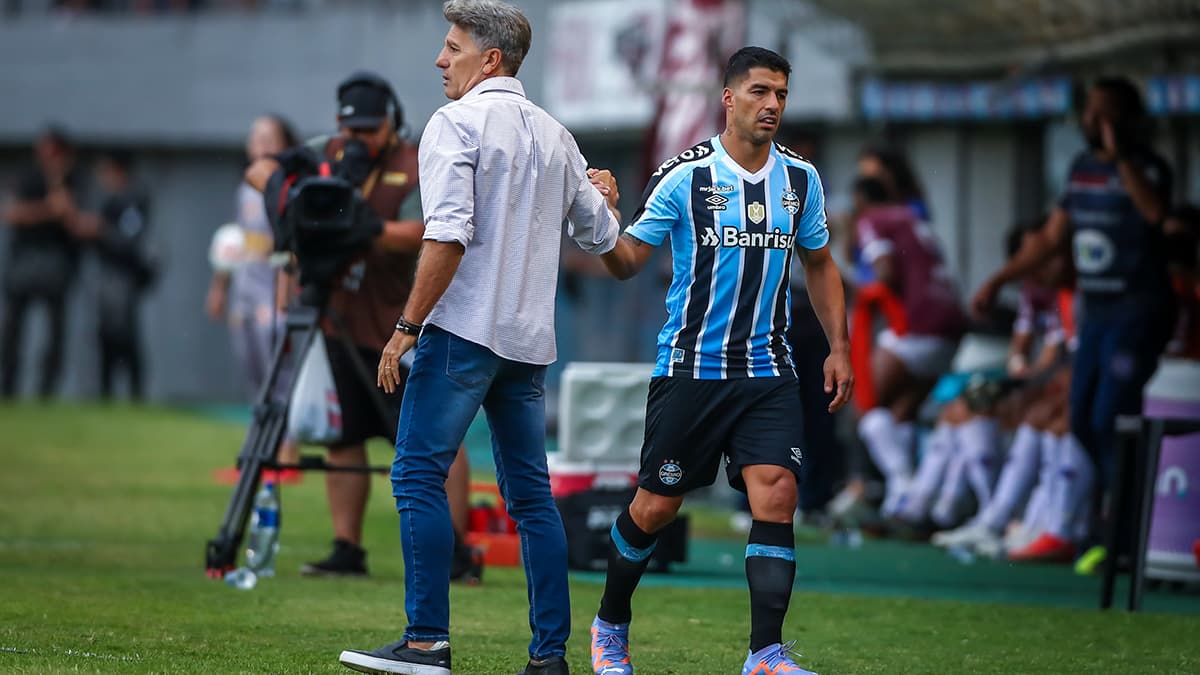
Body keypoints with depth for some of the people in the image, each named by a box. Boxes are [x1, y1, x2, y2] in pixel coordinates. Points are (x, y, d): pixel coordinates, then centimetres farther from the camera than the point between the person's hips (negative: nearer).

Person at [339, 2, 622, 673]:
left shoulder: (457, 122, -6)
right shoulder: (554, 134, 14)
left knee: (419, 475, -6)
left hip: (465, 330, -7)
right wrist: (606, 200, 43)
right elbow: (599, 235, 21)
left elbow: (449, 237, -16)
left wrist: (406, 327, -14)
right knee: (531, 494, 8)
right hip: (530, 340, 7)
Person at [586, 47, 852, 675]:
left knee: (777, 496, -13)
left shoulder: (800, 178, 6)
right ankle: (610, 624, 27)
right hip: (691, 365, -3)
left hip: (768, 373, 3)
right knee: (655, 507, 3)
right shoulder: (683, 175, -6)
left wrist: (838, 348, 12)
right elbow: (628, 260, -4)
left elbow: (819, 263, 20)